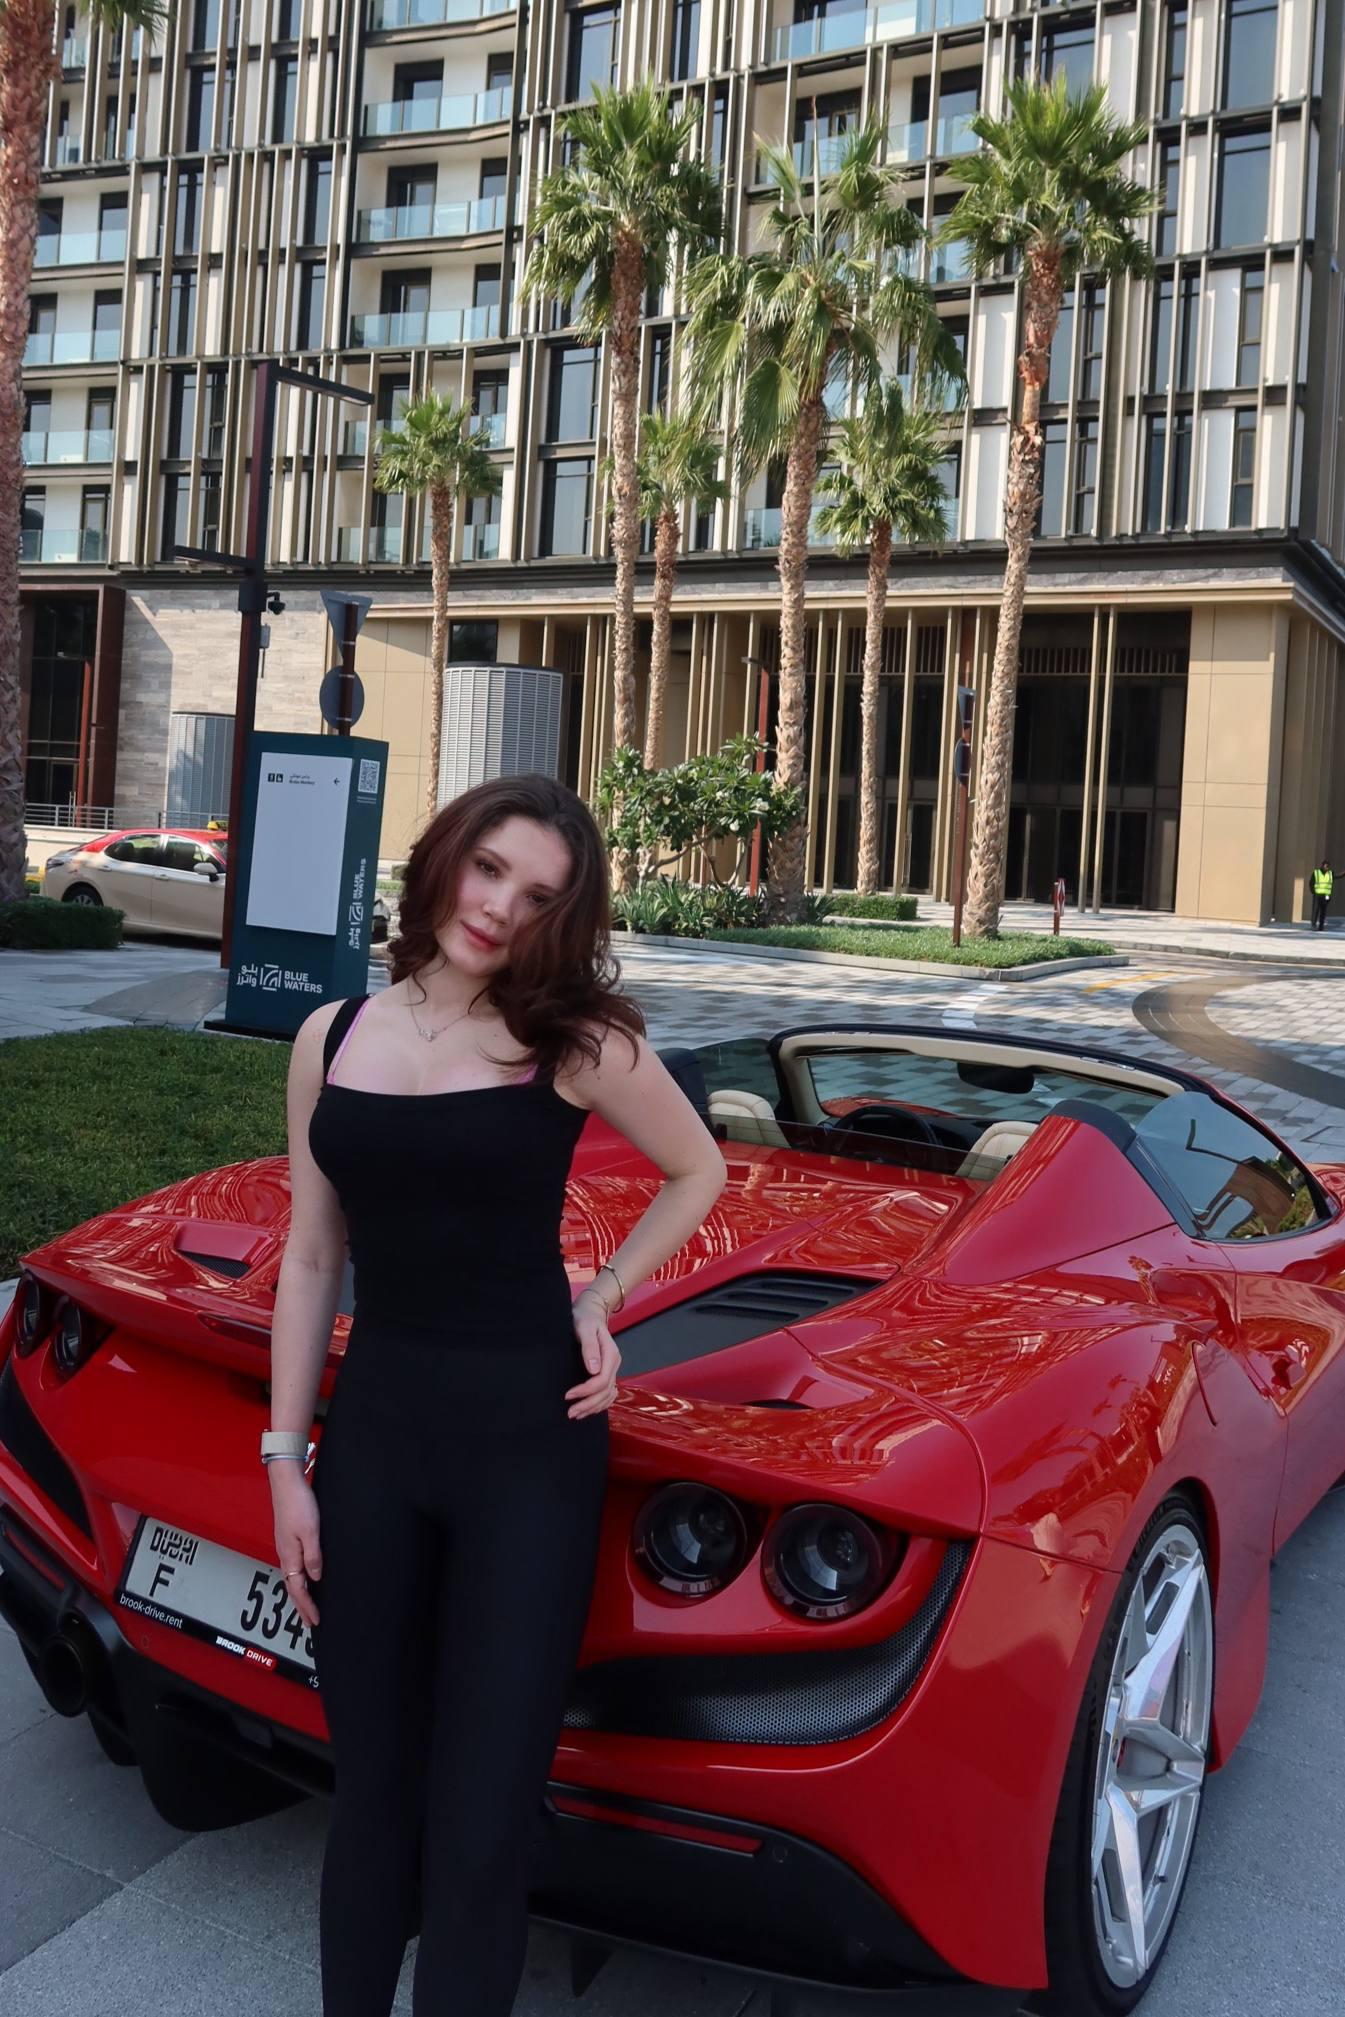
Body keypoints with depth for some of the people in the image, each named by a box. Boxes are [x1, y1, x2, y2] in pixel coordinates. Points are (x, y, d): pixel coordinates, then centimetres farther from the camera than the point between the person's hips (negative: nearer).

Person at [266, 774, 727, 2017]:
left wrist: (602, 1300, -2)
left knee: (481, 1814, 4)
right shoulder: (332, 1038, 3)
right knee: (370, 1793, 18)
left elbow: (699, 1171, 8)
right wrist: (286, 1462, 5)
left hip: (529, 1441, -3)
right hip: (370, 1431, 4)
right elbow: (310, 1258, 7)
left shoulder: (575, 1041, -7)